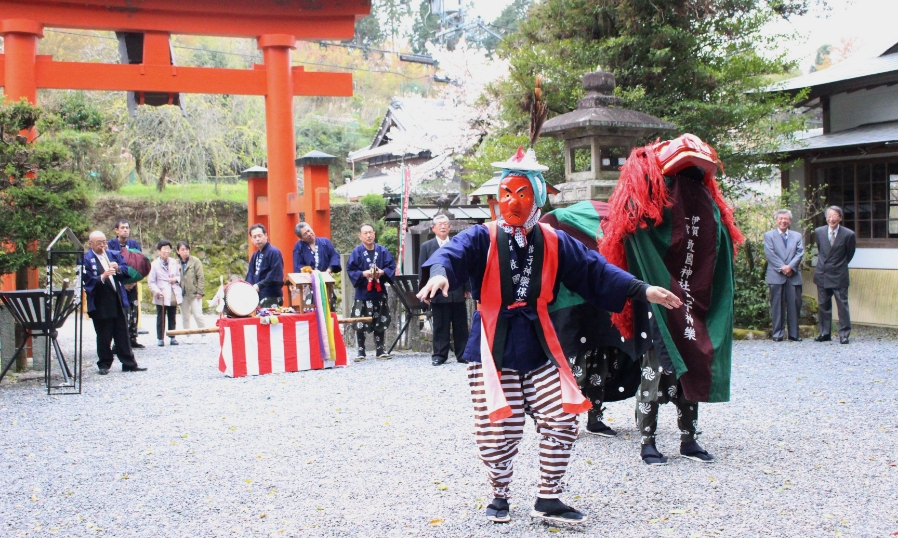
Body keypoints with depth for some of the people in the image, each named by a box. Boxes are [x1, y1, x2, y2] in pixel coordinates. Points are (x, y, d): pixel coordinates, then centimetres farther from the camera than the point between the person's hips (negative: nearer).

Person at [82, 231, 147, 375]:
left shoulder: (113, 254, 11)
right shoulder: (86, 259, -6)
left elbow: (126, 270, 12)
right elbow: (86, 282, -13)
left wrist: (118, 268, -9)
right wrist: (102, 277, -26)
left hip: (118, 301, 5)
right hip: (100, 304, -5)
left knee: (123, 334, 9)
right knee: (104, 337, 4)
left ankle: (129, 363, 15)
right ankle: (104, 365, 17)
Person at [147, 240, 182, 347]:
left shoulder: (174, 263, 8)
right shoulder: (155, 264, -6)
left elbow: (179, 276, 17)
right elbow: (151, 282, -7)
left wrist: (176, 279, -6)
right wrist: (157, 291, -20)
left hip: (173, 296, 4)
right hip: (161, 296, -4)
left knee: (172, 318, 10)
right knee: (161, 318, 3)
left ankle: (172, 338, 16)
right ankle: (160, 339, 8)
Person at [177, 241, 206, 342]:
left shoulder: (195, 261, -2)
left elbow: (201, 277, -4)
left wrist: (200, 292, -9)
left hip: (194, 293, -3)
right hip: (183, 294, 3)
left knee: (198, 315, -4)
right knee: (185, 316, 10)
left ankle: (203, 335, 8)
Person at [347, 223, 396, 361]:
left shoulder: (382, 251, 3)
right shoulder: (356, 252, -3)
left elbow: (392, 266, 4)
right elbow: (350, 270, -5)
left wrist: (383, 272, -15)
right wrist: (363, 274, -20)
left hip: (379, 292, 3)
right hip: (362, 293, -2)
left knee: (380, 323, 9)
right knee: (360, 324, -3)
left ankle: (380, 350, 19)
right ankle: (361, 351, 7)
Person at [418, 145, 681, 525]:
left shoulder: (554, 243, 5)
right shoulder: (483, 239, -5)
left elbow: (596, 272, 6)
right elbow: (453, 253, -24)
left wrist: (642, 291, -1)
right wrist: (439, 274, -47)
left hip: (539, 350, 3)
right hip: (493, 351, -3)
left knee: (562, 422, 1)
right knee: (498, 432, -3)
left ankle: (548, 500, 19)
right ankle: (500, 496, 24)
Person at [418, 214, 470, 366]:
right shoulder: (426, 246, 7)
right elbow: (422, 270, 4)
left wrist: (467, 289, 3)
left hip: (458, 293, 1)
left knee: (460, 326, 5)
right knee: (440, 327, 2)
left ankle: (462, 354, 12)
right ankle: (439, 355, 9)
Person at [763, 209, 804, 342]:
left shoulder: (797, 236, 16)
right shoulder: (769, 235, 7)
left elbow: (799, 253, 4)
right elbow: (770, 254, -4)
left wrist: (790, 267, -12)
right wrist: (782, 268, -14)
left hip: (793, 276, 2)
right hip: (776, 276, -2)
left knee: (794, 305, 2)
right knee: (777, 306, -1)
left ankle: (794, 333, 8)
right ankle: (778, 334, 4)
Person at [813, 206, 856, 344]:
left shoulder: (848, 235, -10)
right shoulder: (818, 232, 0)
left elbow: (850, 254, 6)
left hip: (839, 276, -3)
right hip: (822, 275, 3)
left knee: (842, 305, -2)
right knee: (823, 305, 9)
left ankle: (844, 334, 5)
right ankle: (824, 333, 17)